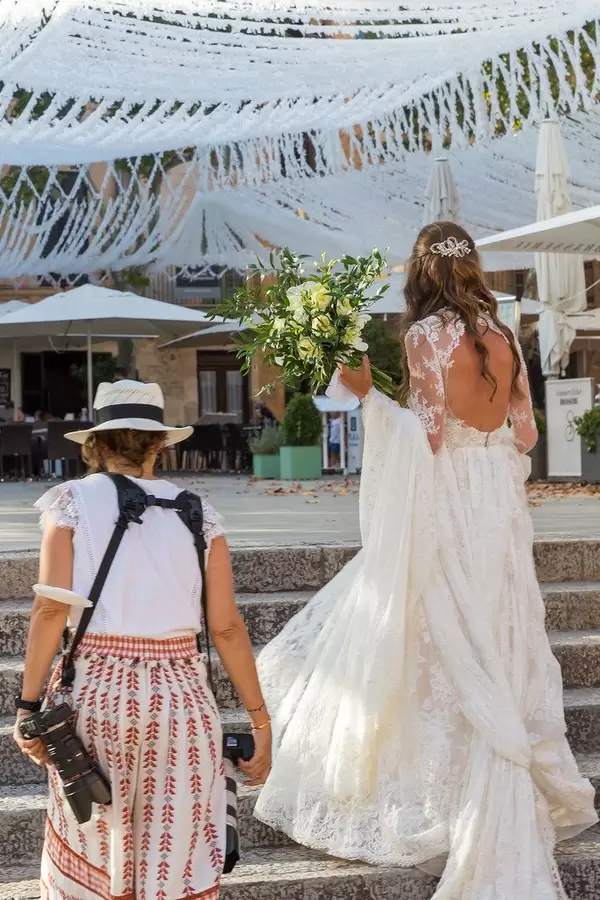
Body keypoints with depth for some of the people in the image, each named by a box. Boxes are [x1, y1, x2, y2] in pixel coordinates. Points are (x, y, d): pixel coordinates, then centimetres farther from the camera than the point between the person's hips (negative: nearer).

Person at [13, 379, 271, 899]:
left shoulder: (73, 502, 1)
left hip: (94, 691, -1)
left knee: (97, 858, 12)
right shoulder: (197, 515, 5)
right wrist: (259, 720, 8)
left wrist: (29, 704, -2)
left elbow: (51, 609, -7)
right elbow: (226, 627, 2)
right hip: (179, 695, 1)